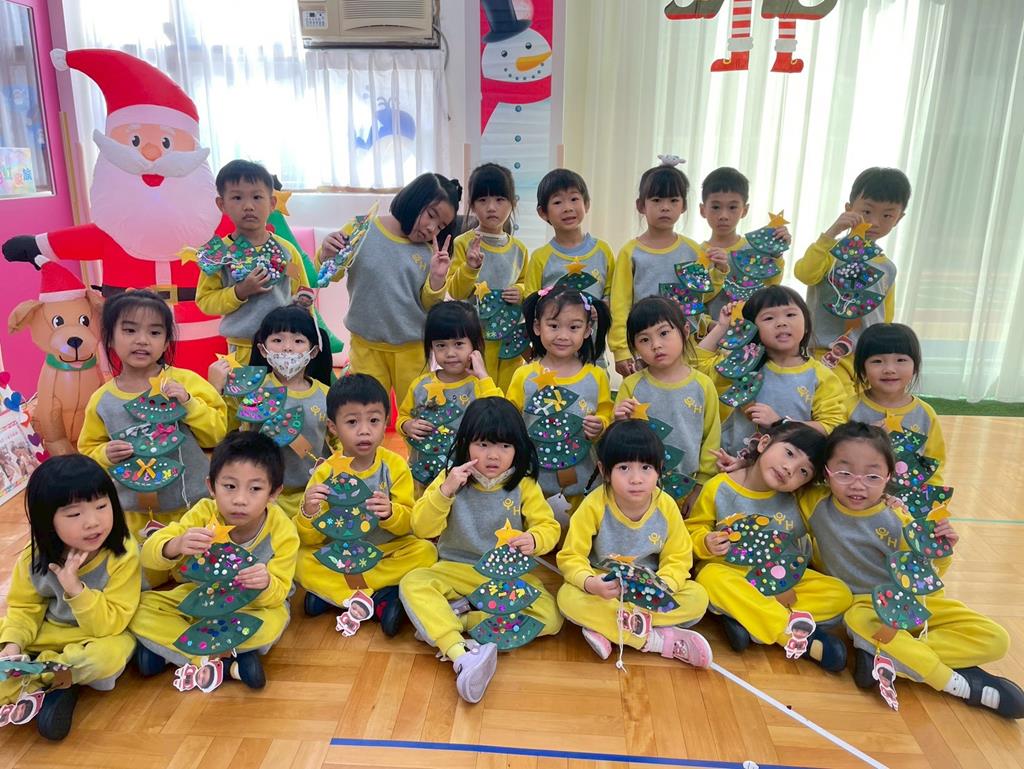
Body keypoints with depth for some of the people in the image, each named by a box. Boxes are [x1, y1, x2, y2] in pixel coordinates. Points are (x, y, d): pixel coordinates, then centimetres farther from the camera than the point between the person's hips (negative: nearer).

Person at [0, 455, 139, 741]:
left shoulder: (122, 555, -26)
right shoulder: (34, 558, -13)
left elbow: (109, 625, -25)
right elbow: (24, 608, -1)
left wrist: (76, 588, -37)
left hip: (99, 635, -4)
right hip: (44, 634, 5)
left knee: (109, 656, -38)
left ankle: (29, 680, -13)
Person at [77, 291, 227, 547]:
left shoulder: (186, 381, -9)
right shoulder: (102, 400, -3)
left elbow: (217, 432, -7)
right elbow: (88, 452, 9)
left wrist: (189, 403, -20)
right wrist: (106, 455, -12)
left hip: (195, 506, -1)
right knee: (149, 564, 18)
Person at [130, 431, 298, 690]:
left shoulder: (283, 532, -26)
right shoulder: (204, 513, -22)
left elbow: (277, 594, -23)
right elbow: (150, 555, -25)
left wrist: (266, 585, -48)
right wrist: (177, 545, -48)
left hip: (250, 607, -3)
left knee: (272, 624, -35)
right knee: (142, 609, -17)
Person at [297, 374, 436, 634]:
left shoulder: (395, 466, -9)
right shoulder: (326, 473, -9)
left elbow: (409, 523, -10)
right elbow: (311, 539, -8)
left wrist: (390, 513, -32)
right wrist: (309, 514, -31)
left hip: (387, 551, 0)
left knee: (425, 552, -25)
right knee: (302, 562, -25)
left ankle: (330, 590, -19)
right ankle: (381, 600, -21)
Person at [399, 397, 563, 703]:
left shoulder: (524, 485, -3)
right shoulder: (450, 479, -3)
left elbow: (548, 526, -5)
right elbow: (422, 528, -8)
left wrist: (534, 540, -29)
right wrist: (446, 491, -24)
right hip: (457, 571, 0)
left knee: (550, 618, -24)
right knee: (413, 583, -28)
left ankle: (440, 621, -21)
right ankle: (462, 653, -44)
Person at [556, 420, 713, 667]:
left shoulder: (666, 507, -14)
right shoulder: (594, 506, -20)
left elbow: (678, 559, -9)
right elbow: (571, 557, -16)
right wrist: (590, 583, -38)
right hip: (604, 587, -2)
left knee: (698, 597, -22)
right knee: (568, 597, -31)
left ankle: (607, 628, -25)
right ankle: (659, 640, -26)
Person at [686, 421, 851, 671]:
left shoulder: (794, 501, -4)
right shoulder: (719, 487, -11)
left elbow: (803, 547, 5)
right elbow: (695, 528, -3)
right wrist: (706, 543, -23)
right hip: (729, 573, -3)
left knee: (840, 594, -15)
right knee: (710, 576, -36)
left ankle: (743, 616, -26)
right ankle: (799, 638, -30)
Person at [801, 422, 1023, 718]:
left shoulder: (898, 520, -11)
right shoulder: (816, 505, -14)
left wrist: (939, 553, -19)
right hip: (863, 605, -3)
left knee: (995, 640, -11)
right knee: (857, 620, -39)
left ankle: (885, 655, -23)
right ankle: (956, 683, -25)